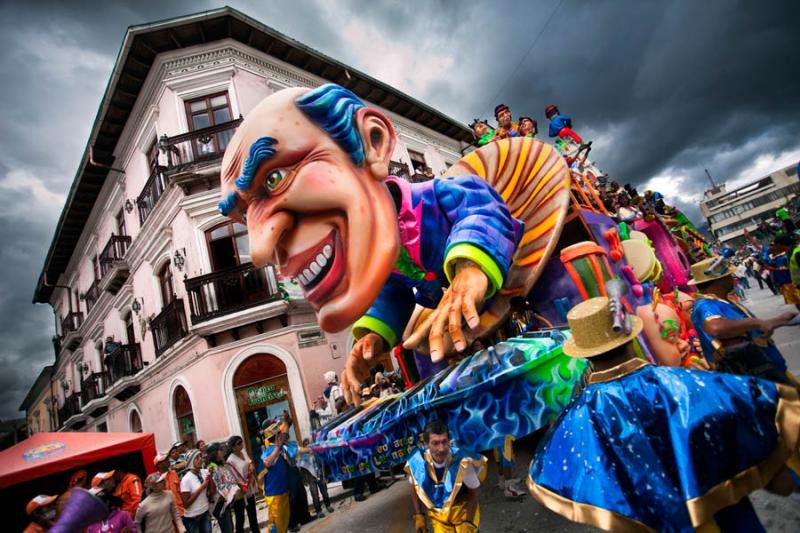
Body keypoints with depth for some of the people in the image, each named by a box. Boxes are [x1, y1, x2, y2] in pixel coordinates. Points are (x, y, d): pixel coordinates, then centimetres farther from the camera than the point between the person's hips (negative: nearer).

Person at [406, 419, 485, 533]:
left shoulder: (462, 462, -32)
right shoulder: (417, 462, -25)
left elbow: (474, 491, -14)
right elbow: (415, 488, -1)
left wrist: (469, 523, -15)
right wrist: (418, 516, 0)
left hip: (464, 511, -2)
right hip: (438, 515, 2)